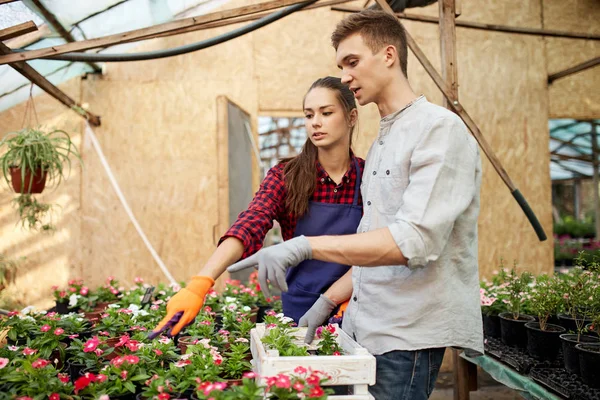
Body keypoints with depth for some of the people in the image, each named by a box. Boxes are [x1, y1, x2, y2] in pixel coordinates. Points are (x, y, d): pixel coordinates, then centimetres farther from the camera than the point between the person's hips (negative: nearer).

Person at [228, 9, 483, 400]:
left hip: (408, 336, -8)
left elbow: (415, 240, -24)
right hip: (362, 328, 8)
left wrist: (304, 246, -26)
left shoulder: (440, 129, -11)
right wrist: (329, 300, 12)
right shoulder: (381, 143, 17)